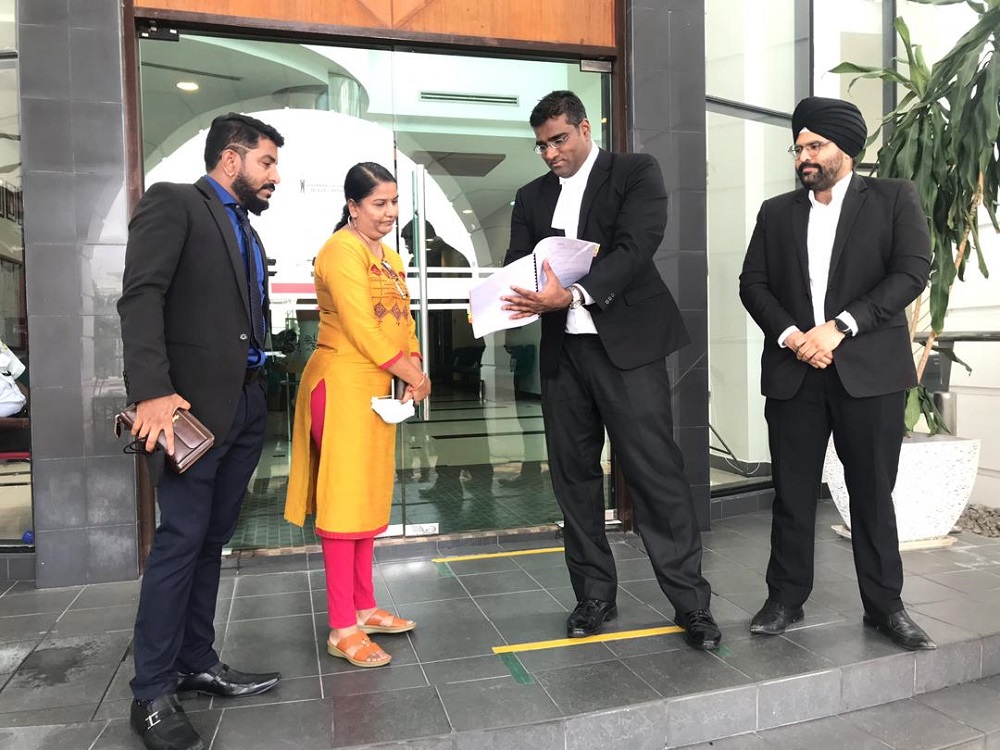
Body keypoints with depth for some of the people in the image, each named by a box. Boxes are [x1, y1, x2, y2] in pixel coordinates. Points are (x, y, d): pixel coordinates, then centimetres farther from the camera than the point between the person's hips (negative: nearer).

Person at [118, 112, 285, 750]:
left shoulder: (248, 234, 22)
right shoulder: (173, 202, -2)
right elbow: (141, 295, -15)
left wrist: (259, 391, 8)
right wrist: (153, 390, -24)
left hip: (246, 404, 8)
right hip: (194, 404, -8)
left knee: (211, 540, 12)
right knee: (182, 539, -4)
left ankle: (197, 663, 24)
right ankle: (153, 694, 8)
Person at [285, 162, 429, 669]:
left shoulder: (390, 257, 18)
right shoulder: (341, 251, -11)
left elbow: (403, 321, 14)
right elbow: (361, 328, -18)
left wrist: (414, 373, -3)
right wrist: (413, 375, -10)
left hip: (377, 388, 9)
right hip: (342, 385, -9)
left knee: (368, 497, 13)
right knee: (343, 499, -5)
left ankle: (364, 609, 25)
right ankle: (341, 629, 3)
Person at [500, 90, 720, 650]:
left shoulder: (636, 172, 2)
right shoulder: (533, 197, 16)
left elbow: (636, 247, -13)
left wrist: (575, 293, -27)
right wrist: (522, 300, -15)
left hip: (626, 343, -5)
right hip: (563, 349, 5)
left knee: (656, 472, -5)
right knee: (574, 475, 8)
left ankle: (692, 602, 8)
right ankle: (595, 594, 22)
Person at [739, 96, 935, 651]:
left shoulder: (893, 199, 6)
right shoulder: (776, 212, 14)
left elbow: (912, 271, -6)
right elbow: (752, 284, 7)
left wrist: (838, 327, -15)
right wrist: (791, 335, -10)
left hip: (869, 370, -2)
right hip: (793, 372, 2)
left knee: (873, 494, 6)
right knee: (791, 494, 6)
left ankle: (885, 606, 20)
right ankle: (785, 599, 18)